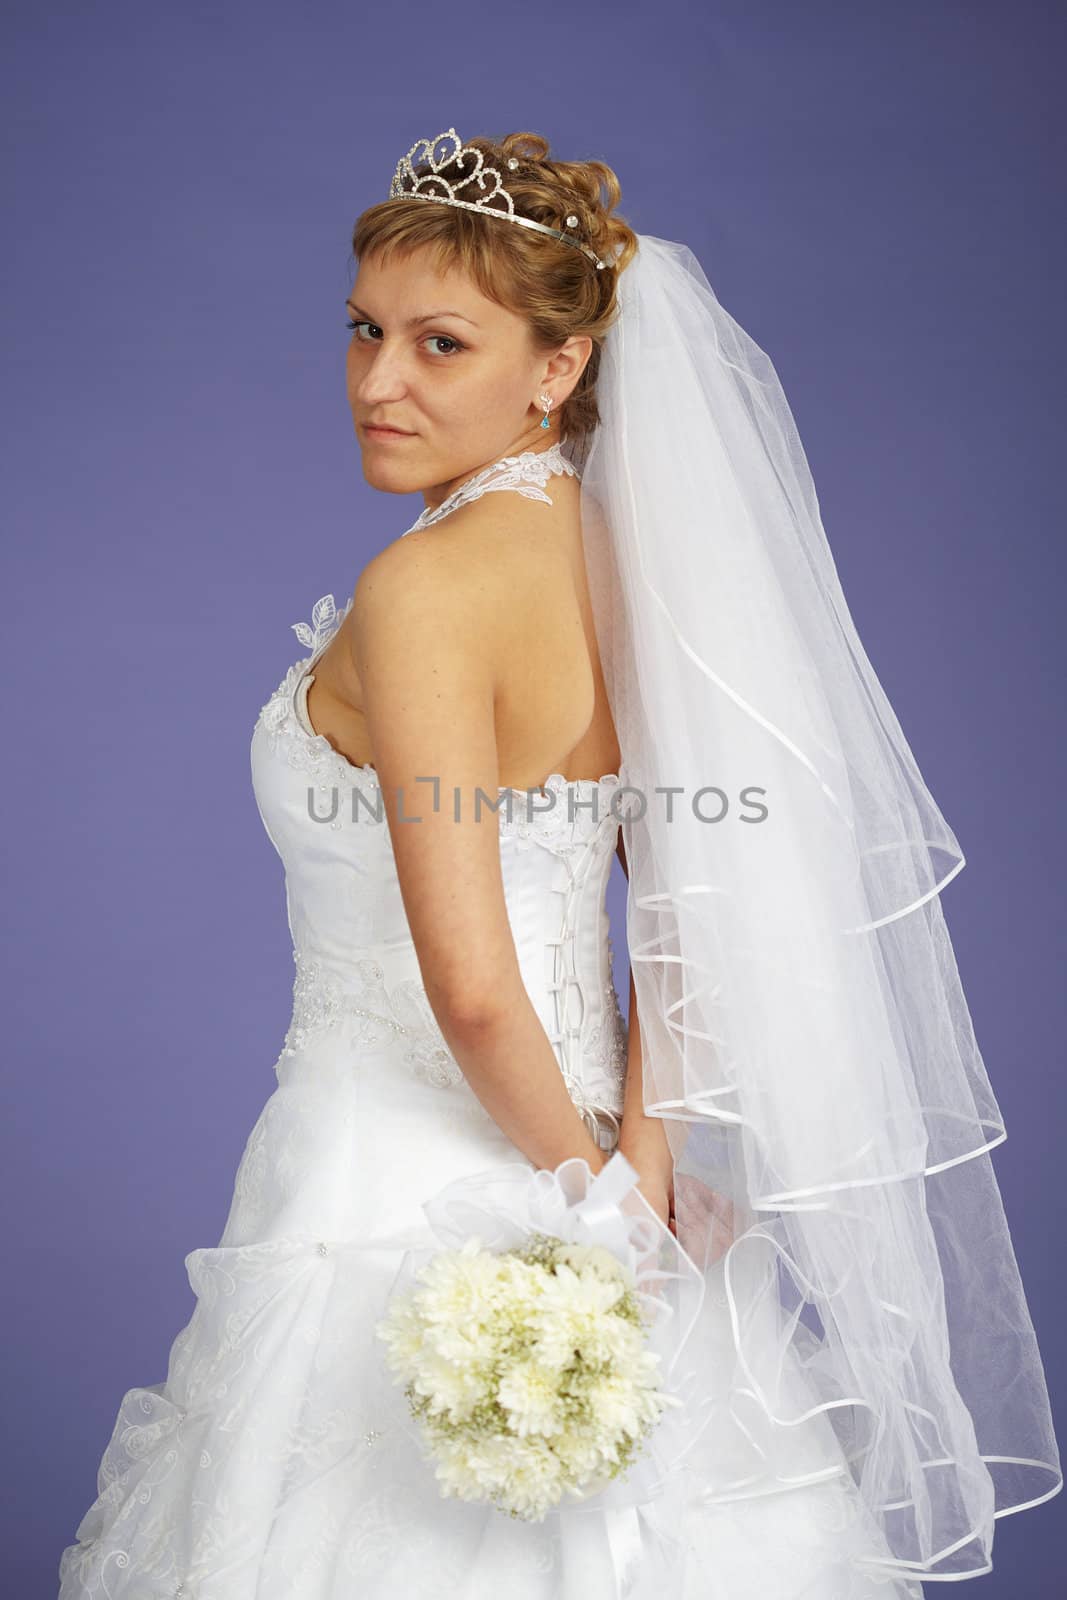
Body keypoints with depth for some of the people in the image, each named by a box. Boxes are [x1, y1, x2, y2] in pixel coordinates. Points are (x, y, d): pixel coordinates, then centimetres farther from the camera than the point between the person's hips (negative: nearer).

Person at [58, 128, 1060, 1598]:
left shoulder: (425, 586, -21)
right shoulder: (619, 557, 3)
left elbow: (472, 988, -24)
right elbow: (690, 897, 3)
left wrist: (592, 1186, -10)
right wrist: (640, 1164, -3)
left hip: (398, 1190, -7)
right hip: (540, 1171, 7)